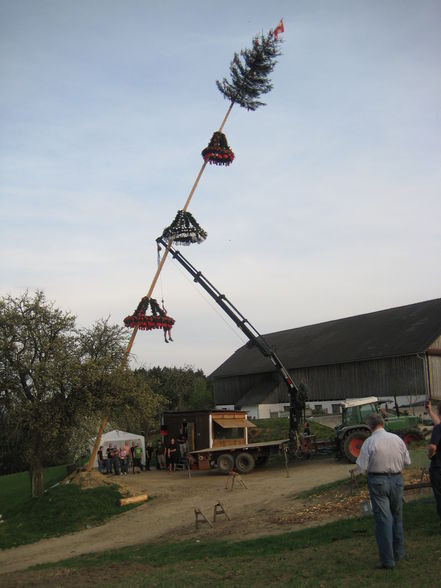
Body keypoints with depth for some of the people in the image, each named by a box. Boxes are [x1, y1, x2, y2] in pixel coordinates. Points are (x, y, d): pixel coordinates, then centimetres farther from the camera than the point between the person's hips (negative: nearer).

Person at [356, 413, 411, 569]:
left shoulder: (369, 442, -14)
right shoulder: (397, 439, -2)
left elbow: (362, 467, -13)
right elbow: (407, 461, 6)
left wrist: (359, 458, 8)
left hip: (377, 481, -4)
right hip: (396, 479, 4)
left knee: (382, 519, 1)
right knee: (397, 516, 21)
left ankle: (387, 560, 3)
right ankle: (399, 552, 33)